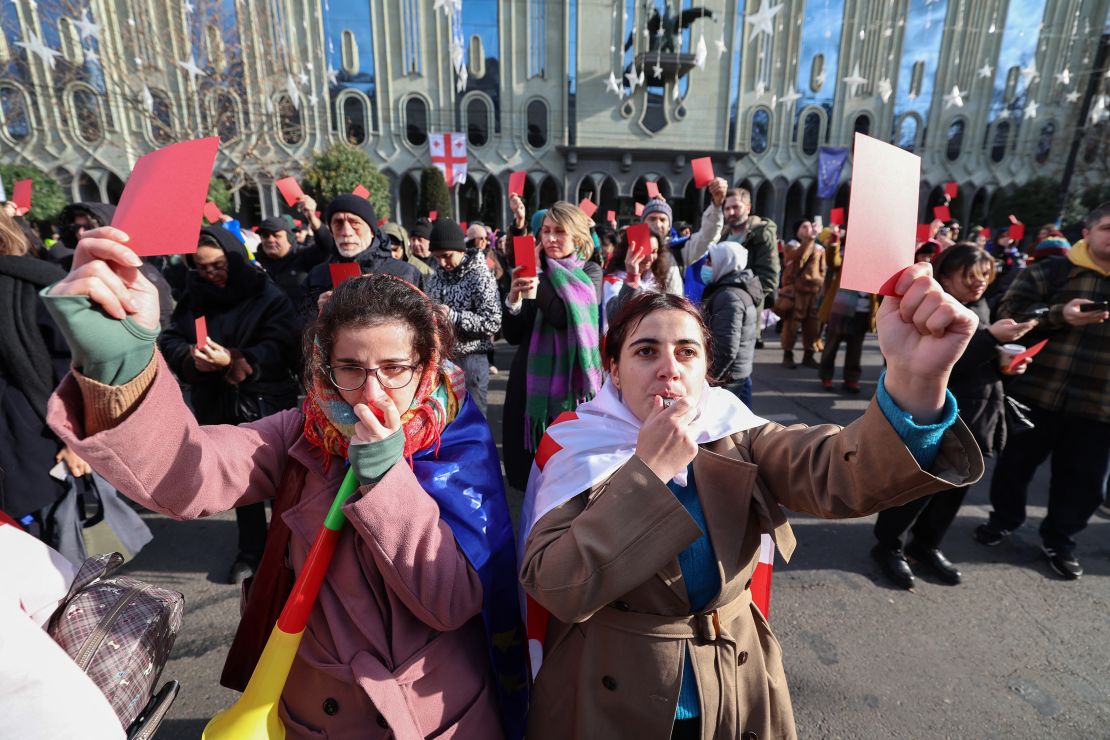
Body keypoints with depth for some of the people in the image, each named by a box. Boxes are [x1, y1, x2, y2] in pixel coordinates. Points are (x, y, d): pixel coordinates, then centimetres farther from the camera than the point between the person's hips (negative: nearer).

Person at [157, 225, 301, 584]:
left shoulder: (268, 296, -9)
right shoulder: (193, 297, 7)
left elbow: (280, 349, -20)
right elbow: (169, 340, 2)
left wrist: (233, 360, -34)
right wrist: (191, 357, -20)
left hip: (267, 406, -4)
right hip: (217, 407, 4)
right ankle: (251, 550, 33)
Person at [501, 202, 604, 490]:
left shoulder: (590, 273, 1)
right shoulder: (534, 272, 8)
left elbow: (566, 318, -18)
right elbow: (512, 336, 3)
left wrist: (536, 282, -14)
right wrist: (513, 299, -13)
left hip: (572, 378, -2)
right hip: (533, 378, 3)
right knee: (532, 466, 8)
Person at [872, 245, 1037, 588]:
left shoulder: (980, 307, 12)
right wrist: (991, 337, -26)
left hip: (976, 414, 8)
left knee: (956, 484, 14)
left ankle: (926, 544, 31)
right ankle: (888, 545, 17)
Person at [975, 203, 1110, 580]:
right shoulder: (1050, 270, -1)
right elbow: (1010, 310, -12)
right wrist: (1058, 314, -24)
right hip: (1038, 390, -3)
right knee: (1016, 461, 13)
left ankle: (1059, 539, 32)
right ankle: (1005, 517, 35)